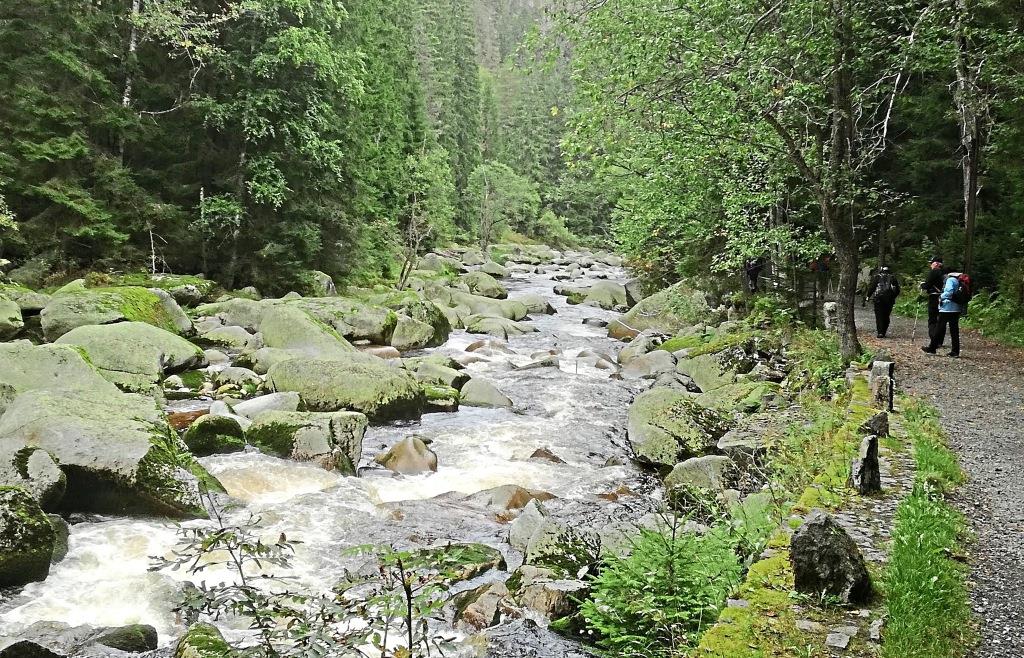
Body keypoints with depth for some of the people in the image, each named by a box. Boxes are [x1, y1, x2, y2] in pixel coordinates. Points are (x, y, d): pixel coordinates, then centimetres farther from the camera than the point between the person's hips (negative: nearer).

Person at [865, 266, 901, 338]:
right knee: (886, 317, 10)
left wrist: (868, 296, 10)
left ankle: (880, 332, -12)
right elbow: (897, 291, 13)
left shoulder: (877, 277, 7)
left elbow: (871, 287, -1)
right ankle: (884, 332, 11)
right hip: (889, 300, 2)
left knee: (879, 316, -2)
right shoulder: (893, 278, 14)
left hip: (878, 299, -2)